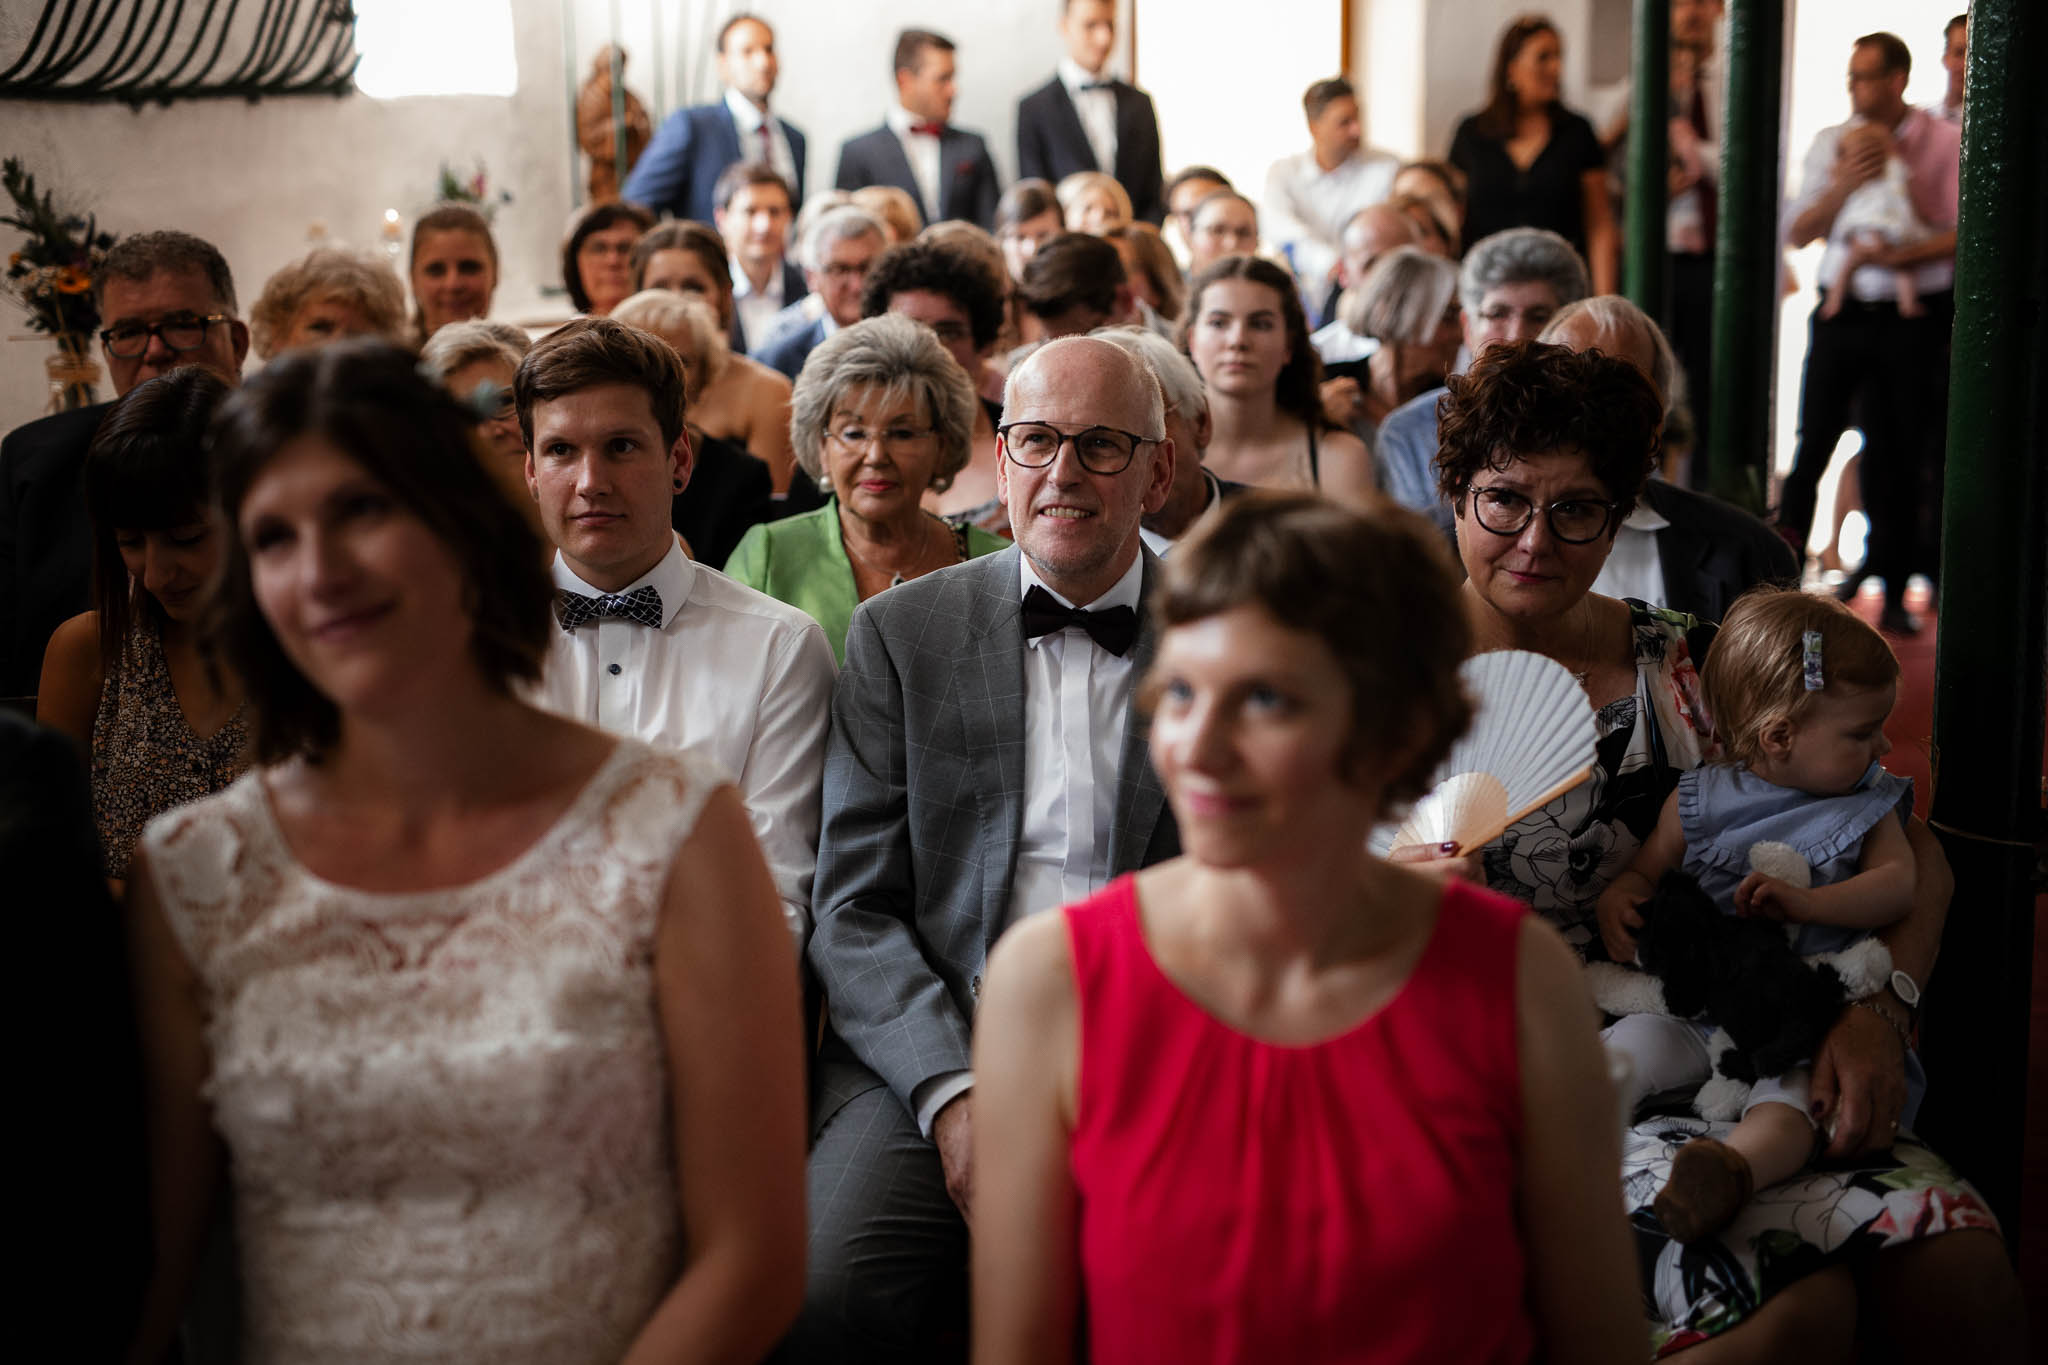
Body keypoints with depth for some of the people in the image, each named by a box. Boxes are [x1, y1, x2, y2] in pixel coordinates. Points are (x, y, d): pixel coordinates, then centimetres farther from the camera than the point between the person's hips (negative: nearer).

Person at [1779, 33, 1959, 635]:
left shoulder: (1947, 143, 0)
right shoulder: (1831, 143, 10)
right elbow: (1796, 231, 5)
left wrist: (1896, 256, -19)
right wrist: (1843, 185, -10)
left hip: (1914, 317, -2)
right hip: (1843, 310, 2)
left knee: (1902, 457, 2)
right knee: (1814, 443, -1)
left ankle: (1893, 590, 10)